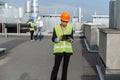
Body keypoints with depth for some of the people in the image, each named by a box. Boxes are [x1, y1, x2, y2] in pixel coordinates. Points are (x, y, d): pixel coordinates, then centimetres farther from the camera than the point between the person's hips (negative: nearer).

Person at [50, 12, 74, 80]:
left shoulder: (70, 28, 1)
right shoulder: (56, 28, -4)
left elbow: (72, 40, 3)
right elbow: (53, 39, -3)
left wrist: (70, 39, -19)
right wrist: (59, 39, -23)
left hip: (68, 49, 2)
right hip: (59, 50, -2)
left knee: (65, 66, 9)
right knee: (56, 66, -4)